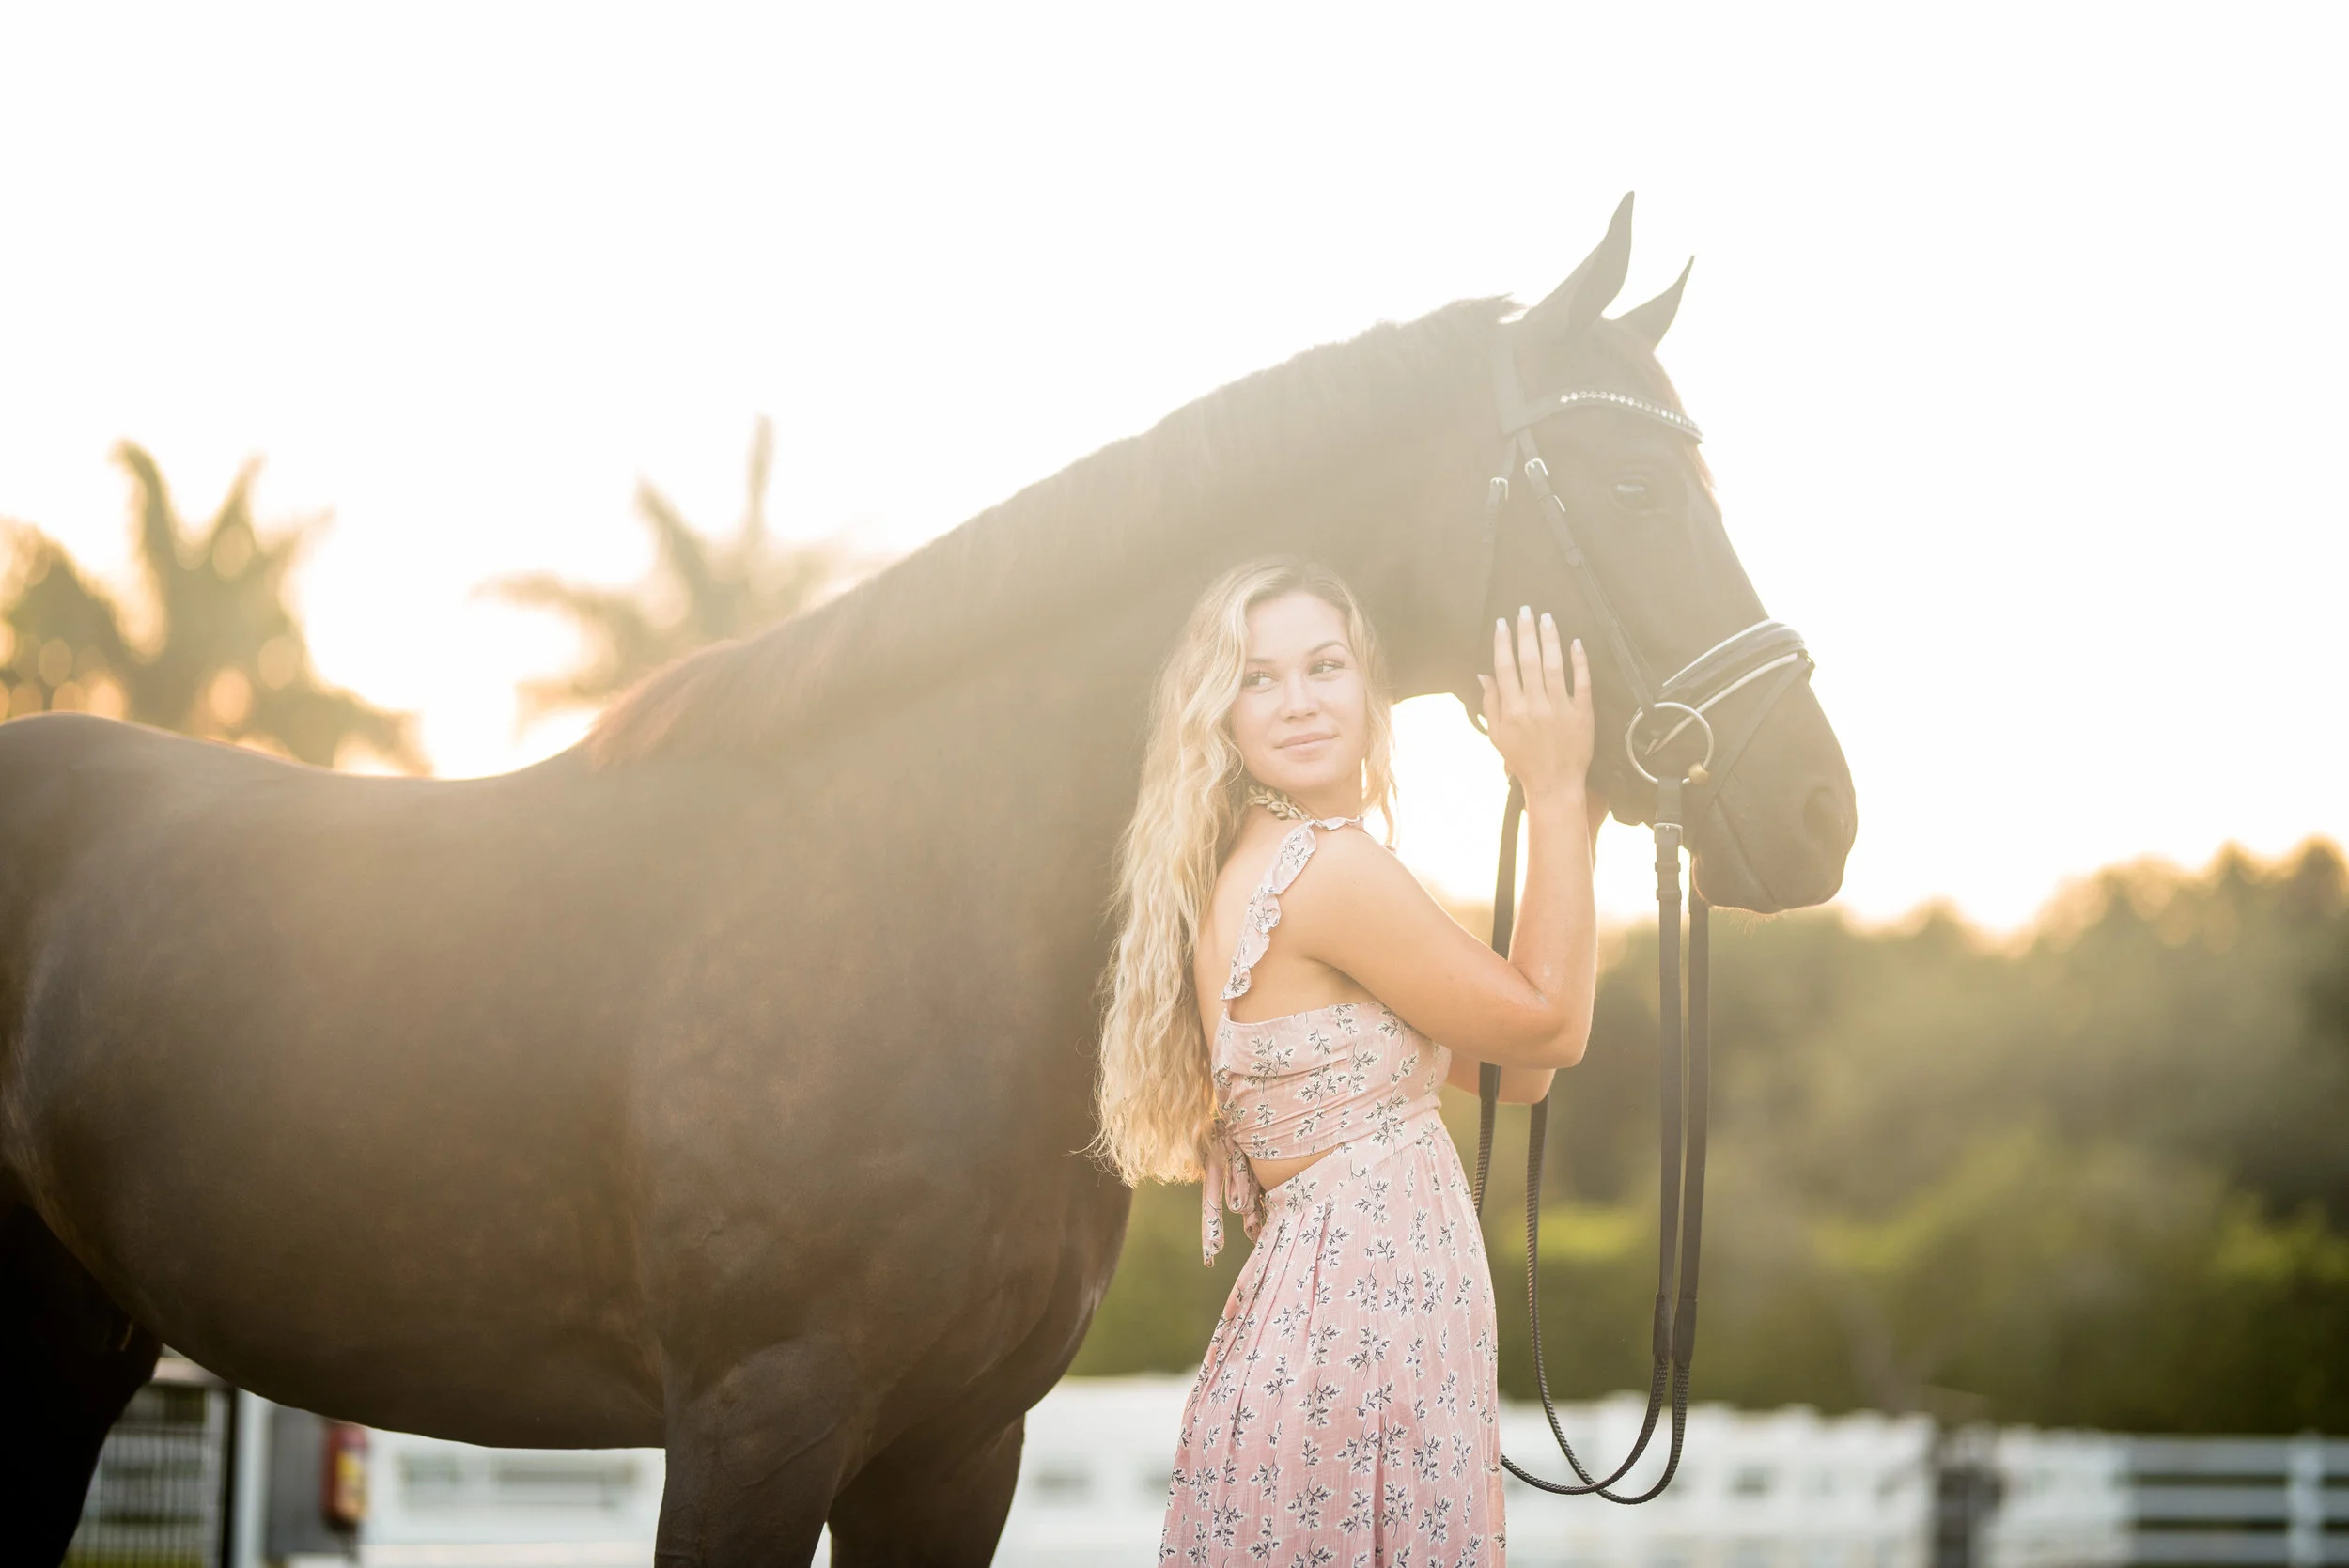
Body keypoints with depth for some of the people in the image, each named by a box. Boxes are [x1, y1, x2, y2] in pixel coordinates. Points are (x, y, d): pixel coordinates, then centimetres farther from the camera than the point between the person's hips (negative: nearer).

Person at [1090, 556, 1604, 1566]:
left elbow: (1513, 1069, 14)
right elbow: (1550, 1026, -6)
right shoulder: (1333, 866, -16)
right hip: (1363, 1330, -10)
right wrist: (1554, 795, -2)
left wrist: (1564, 822, 11)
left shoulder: (1253, 869, 14)